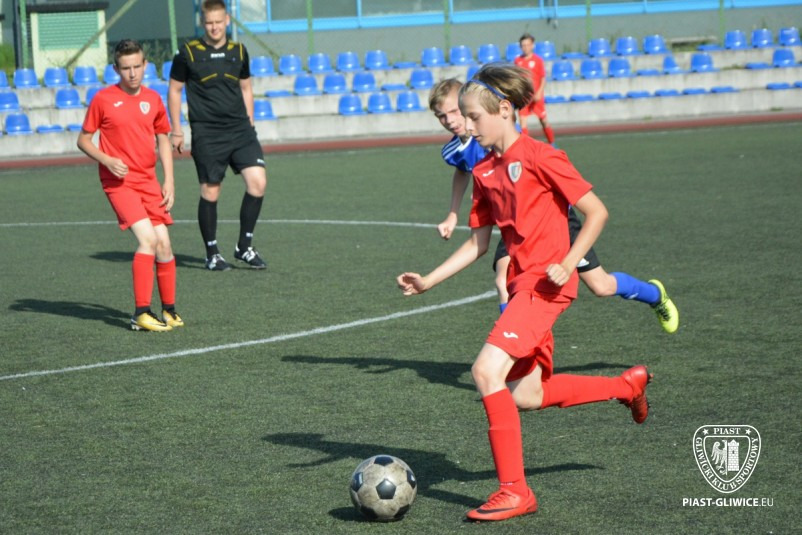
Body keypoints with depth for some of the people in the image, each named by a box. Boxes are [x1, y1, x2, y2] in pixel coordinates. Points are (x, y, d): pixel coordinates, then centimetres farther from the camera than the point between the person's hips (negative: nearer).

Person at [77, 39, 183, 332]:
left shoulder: (153, 99, 7)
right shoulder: (103, 99, -5)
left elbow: (163, 140, 17)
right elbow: (83, 140, 2)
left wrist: (169, 180, 9)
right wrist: (107, 160, -15)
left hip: (149, 181, 5)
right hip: (118, 182, -5)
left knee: (164, 244, 2)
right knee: (147, 238, -19)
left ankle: (169, 309, 19)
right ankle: (141, 314, -15)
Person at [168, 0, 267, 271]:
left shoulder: (239, 51, 9)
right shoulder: (188, 53, -2)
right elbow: (174, 90, 6)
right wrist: (176, 131, 3)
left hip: (240, 129, 3)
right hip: (206, 134, -3)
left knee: (258, 181, -11)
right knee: (210, 191, -1)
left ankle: (244, 247, 3)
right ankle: (212, 254, 14)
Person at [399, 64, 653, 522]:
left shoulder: (539, 158, -11)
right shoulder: (485, 173, 11)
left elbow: (597, 212, -10)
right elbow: (478, 242, 17)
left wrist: (567, 264, -19)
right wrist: (429, 281, 10)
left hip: (546, 282, -9)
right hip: (521, 282, 9)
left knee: (488, 371, -20)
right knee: (525, 396, 13)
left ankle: (515, 491, -12)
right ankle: (628, 385, 34)